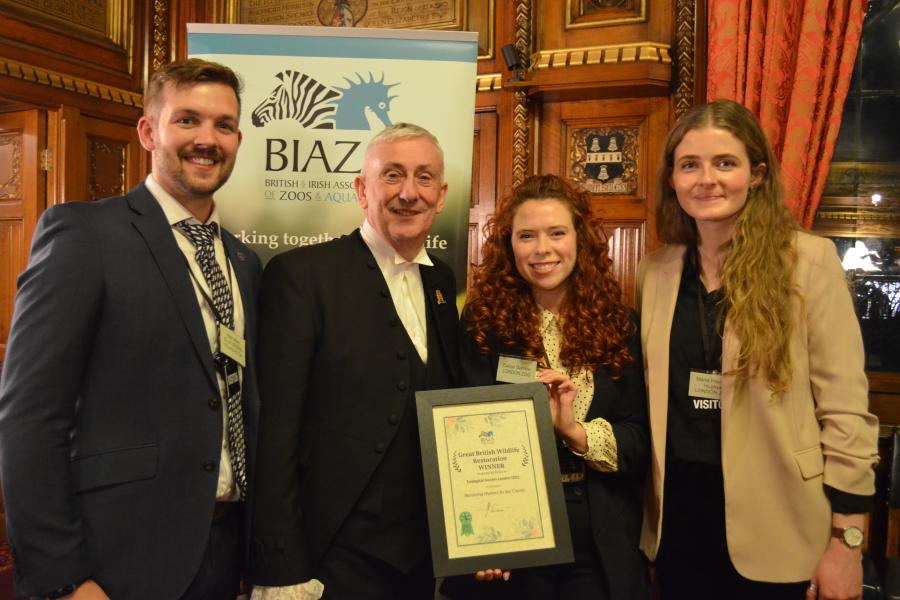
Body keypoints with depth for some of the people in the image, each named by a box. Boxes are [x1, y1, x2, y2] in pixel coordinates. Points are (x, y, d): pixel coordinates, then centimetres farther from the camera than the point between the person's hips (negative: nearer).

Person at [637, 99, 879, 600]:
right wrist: (641, 507, 10)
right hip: (679, 521, 3)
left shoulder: (810, 260, -9)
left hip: (777, 529, -3)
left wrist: (847, 540, -10)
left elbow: (846, 409, -9)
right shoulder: (654, 272, 2)